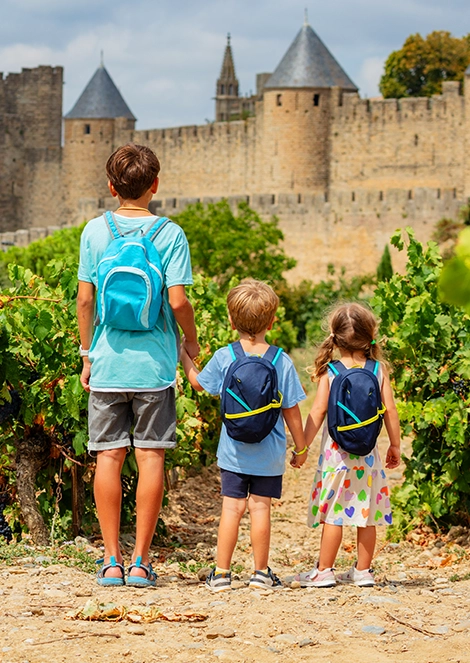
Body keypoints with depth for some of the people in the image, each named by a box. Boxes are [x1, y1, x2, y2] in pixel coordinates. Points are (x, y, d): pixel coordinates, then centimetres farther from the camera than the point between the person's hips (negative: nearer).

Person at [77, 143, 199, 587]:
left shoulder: (95, 231, 1)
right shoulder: (169, 234, -5)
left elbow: (84, 300, 2)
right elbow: (177, 301, -10)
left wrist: (87, 356, 13)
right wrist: (191, 342, 8)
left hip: (107, 364, 2)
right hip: (154, 365, -1)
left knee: (108, 458, 5)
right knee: (150, 457, 3)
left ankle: (112, 561, 6)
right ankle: (140, 562, 4)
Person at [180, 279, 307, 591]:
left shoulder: (224, 358, -6)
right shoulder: (282, 362, -7)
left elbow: (198, 382, 12)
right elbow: (292, 411, -2)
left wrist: (184, 354, 29)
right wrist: (301, 448, 10)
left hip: (233, 453, 0)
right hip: (269, 454, 0)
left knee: (232, 507, 3)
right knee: (260, 507, 5)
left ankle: (222, 572, 4)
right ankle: (261, 572, 12)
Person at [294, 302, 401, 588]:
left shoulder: (329, 372, -6)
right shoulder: (378, 371, -1)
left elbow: (318, 412, -8)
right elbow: (390, 411, 1)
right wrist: (395, 445, 12)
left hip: (336, 454, -2)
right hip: (367, 454, 2)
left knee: (333, 514, 2)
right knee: (367, 514, 9)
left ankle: (324, 571, 7)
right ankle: (363, 571, 15)